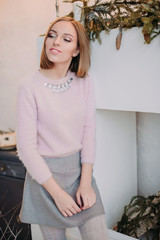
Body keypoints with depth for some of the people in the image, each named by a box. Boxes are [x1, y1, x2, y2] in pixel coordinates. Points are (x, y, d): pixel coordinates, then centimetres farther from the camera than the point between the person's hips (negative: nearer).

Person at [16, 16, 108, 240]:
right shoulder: (29, 86, -14)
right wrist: (56, 193, -12)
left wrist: (86, 182, -7)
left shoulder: (85, 83, -3)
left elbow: (89, 131, -1)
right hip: (44, 173, -2)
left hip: (79, 169, 3)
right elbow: (26, 147, -13)